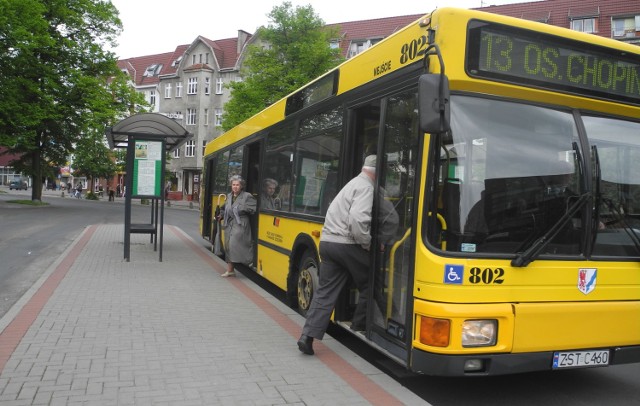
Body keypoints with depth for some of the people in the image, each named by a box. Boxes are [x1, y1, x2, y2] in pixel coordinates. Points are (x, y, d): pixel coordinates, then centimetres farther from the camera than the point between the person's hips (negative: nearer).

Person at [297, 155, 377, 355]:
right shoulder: (366, 187, -9)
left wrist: (364, 242, 18)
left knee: (325, 292, 7)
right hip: (347, 245, -8)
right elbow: (357, 219, -24)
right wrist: (368, 244, -12)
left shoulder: (353, 183, 20)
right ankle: (359, 325, 26)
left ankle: (308, 336, 1)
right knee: (369, 286, 14)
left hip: (327, 241, 8)